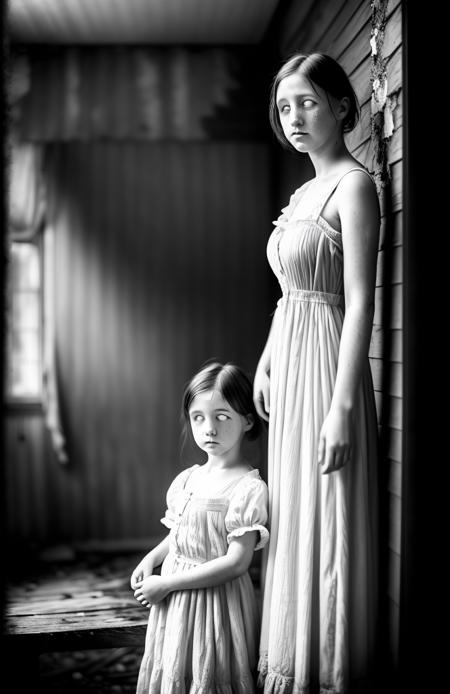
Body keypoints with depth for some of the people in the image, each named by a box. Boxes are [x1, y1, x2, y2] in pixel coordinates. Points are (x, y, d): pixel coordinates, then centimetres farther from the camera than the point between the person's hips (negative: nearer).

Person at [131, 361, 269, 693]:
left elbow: (237, 561, -23)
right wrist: (153, 558, -3)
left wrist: (167, 583, -20)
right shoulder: (187, 479, 3)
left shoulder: (249, 488, -20)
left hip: (216, 599, -7)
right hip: (174, 602, 7)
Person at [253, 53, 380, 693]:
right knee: (292, 519, 14)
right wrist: (266, 362, 18)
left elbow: (359, 303, -18)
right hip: (289, 363, 9)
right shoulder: (303, 191, 16)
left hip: (326, 365, -9)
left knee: (326, 525, -2)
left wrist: (342, 407, -22)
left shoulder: (354, 185, -11)